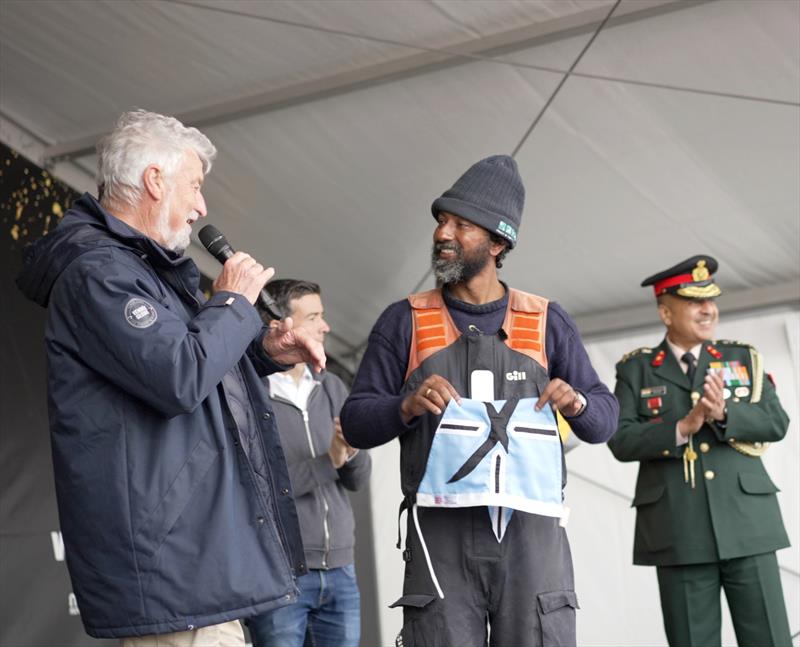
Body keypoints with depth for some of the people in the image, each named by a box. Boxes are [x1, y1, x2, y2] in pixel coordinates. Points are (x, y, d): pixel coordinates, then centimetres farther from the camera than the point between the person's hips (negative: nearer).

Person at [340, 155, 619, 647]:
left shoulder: (546, 321, 11)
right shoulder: (405, 321, 9)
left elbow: (604, 419, 11)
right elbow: (356, 422, 6)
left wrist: (577, 402, -11)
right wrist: (407, 406, -14)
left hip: (532, 534, 1)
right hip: (441, 535, 0)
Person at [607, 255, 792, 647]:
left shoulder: (744, 359, 14)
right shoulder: (636, 370, 9)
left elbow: (777, 422, 2)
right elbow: (621, 441, -2)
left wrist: (724, 413, -16)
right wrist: (682, 428, -16)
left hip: (746, 525, 1)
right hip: (679, 533, -1)